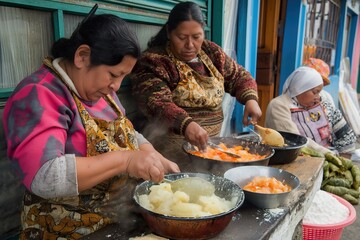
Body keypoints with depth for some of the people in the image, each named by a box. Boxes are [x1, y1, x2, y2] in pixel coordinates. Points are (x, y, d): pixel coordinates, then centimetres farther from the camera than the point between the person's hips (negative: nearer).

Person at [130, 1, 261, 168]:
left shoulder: (211, 52, 8)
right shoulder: (153, 61, -12)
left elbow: (239, 76, 14)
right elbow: (156, 102, -25)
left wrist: (251, 99, -5)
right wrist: (185, 124, -42)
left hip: (210, 142, 5)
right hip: (170, 151, -5)